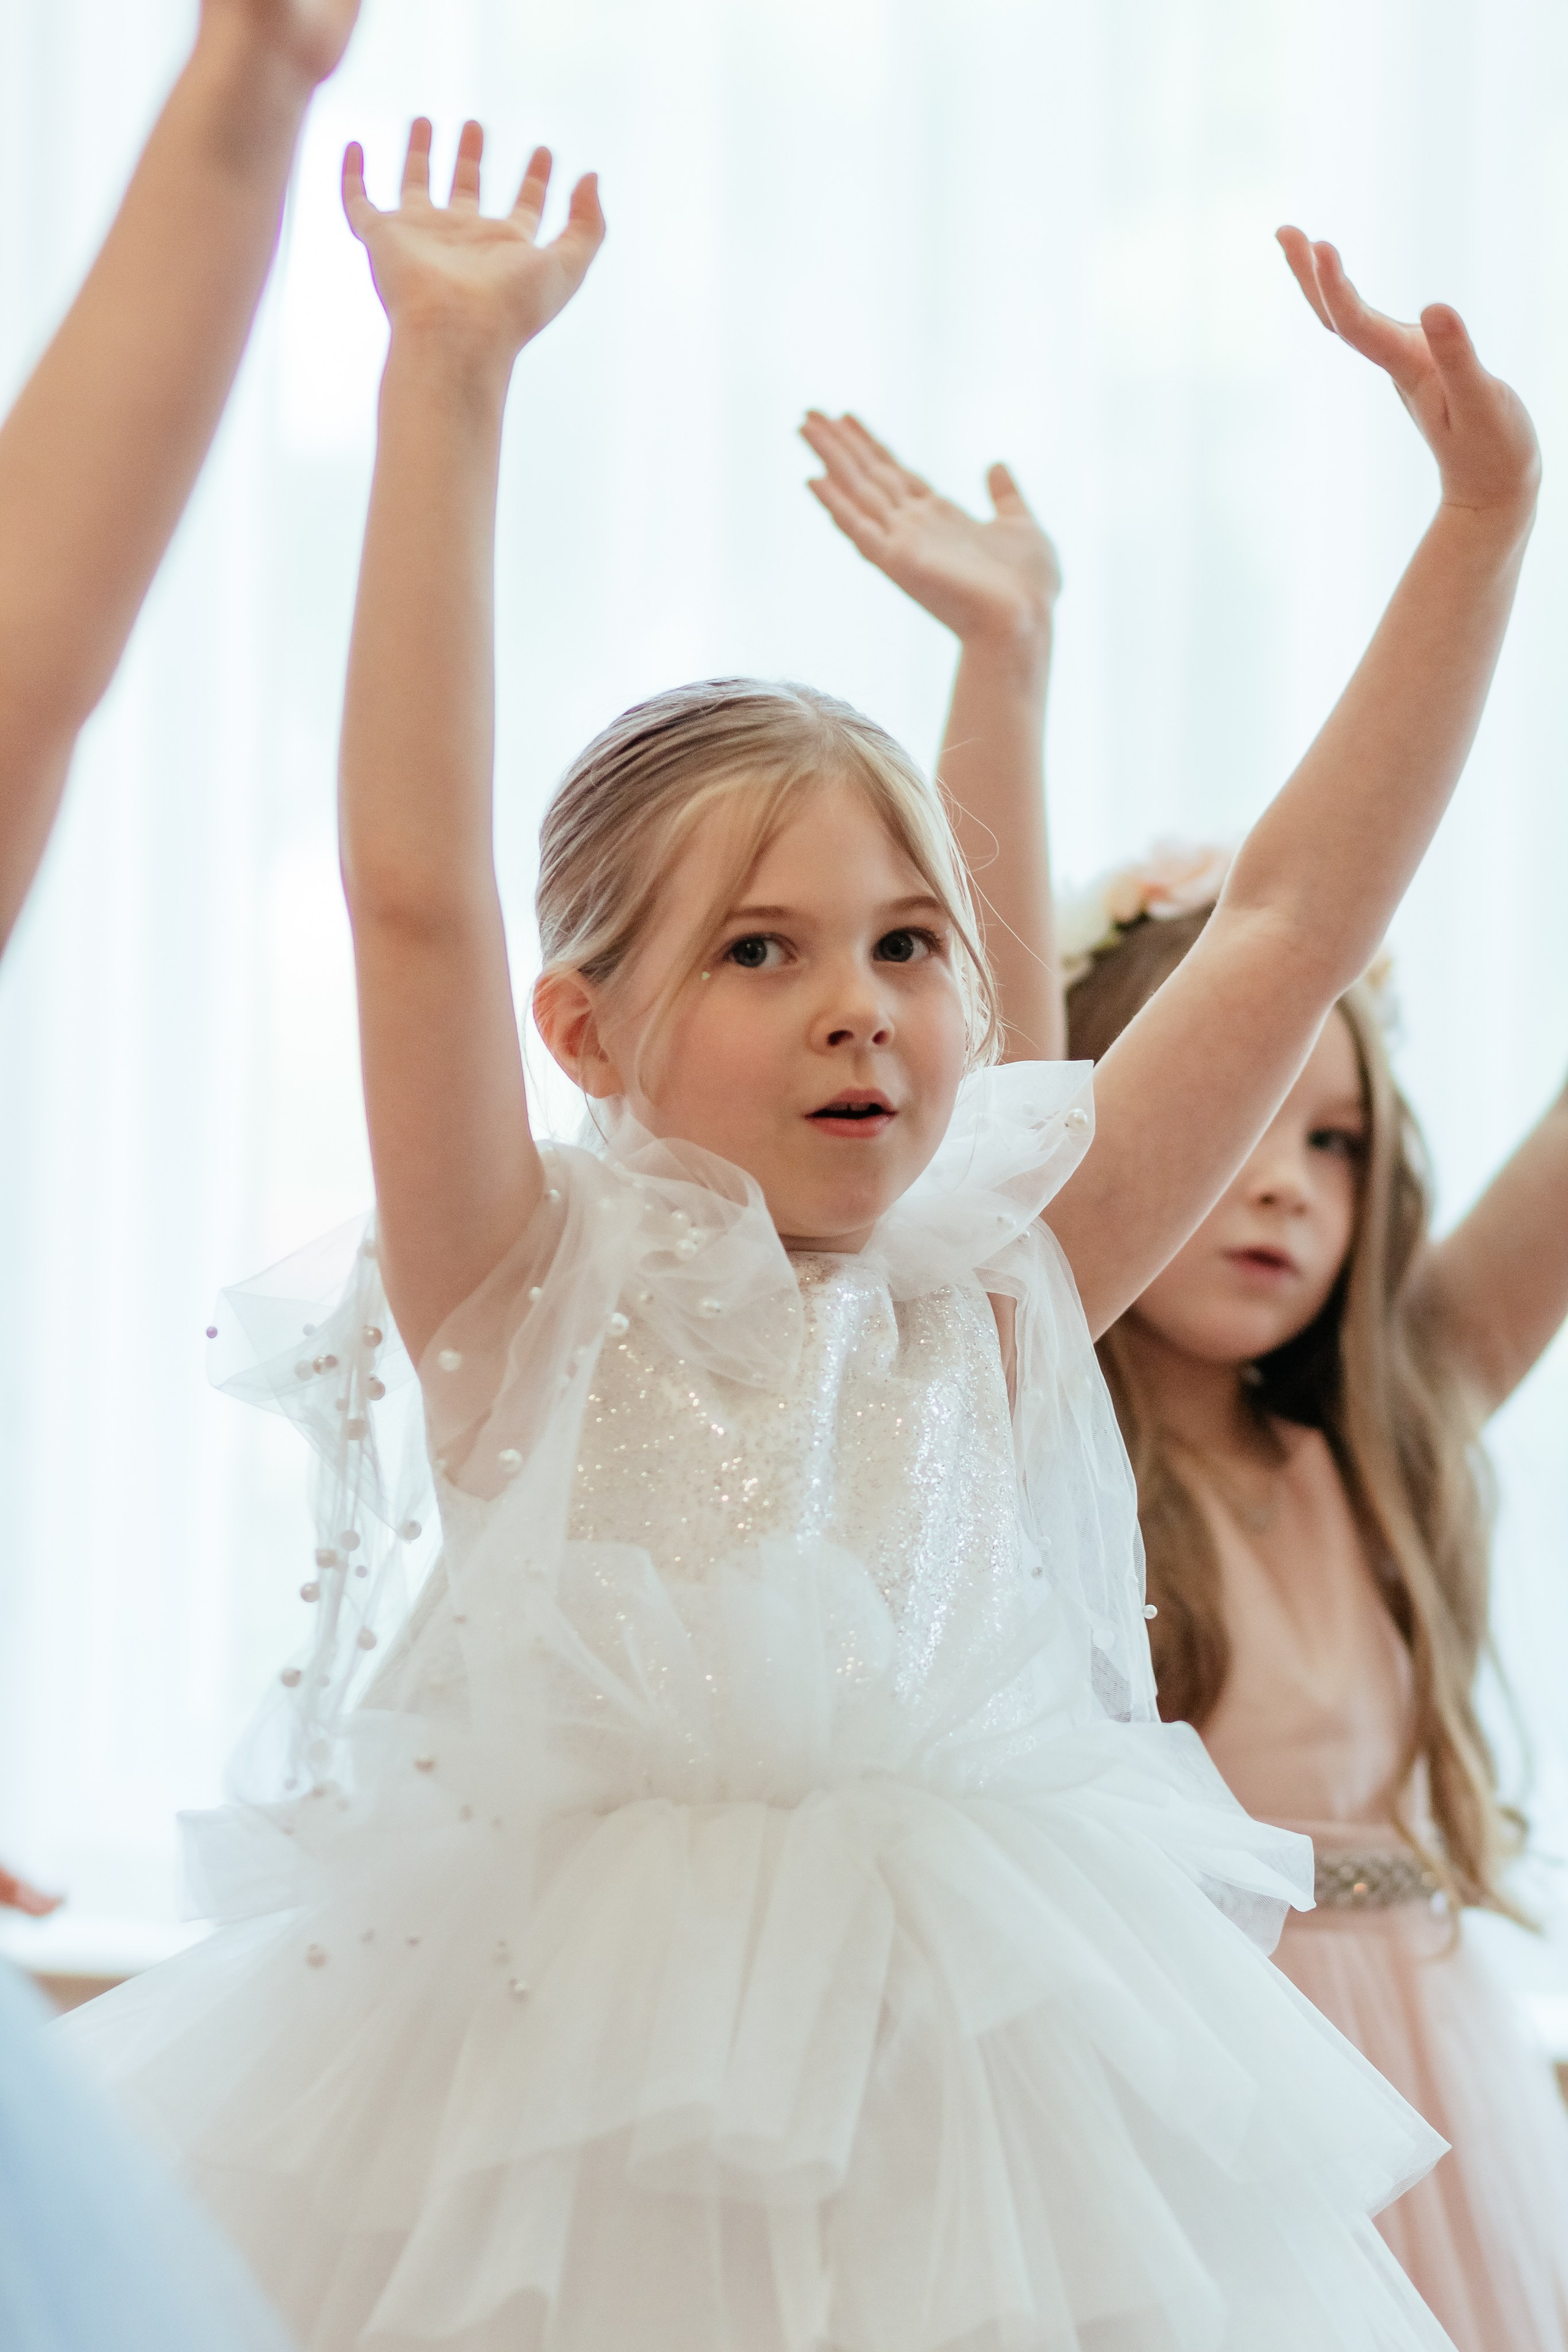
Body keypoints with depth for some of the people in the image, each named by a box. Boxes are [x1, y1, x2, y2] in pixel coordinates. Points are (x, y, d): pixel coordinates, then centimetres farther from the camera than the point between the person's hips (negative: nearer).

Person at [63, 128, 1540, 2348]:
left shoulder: (992, 1303, 4)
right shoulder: (531, 1300, -4)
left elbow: (1296, 919, 4)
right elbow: (415, 894, -16)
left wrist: (1480, 519, 0)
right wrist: (451, 386, -20)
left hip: (963, 2092, 3)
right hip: (554, 2085, -2)